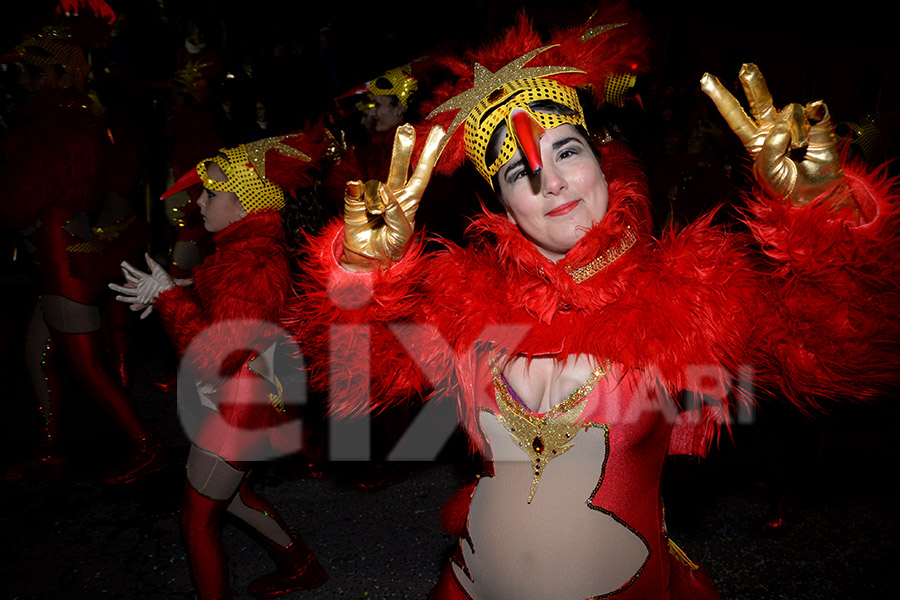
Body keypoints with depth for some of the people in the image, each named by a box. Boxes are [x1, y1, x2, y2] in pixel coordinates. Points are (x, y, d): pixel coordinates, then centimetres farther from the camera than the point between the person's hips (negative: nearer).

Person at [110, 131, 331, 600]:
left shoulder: (251, 265, -28)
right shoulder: (249, 245, 3)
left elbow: (216, 357, -29)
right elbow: (220, 302, 17)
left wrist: (169, 296, -23)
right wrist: (169, 293, 2)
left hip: (237, 409, -10)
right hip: (234, 398, 11)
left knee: (197, 521, 7)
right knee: (227, 492, 29)